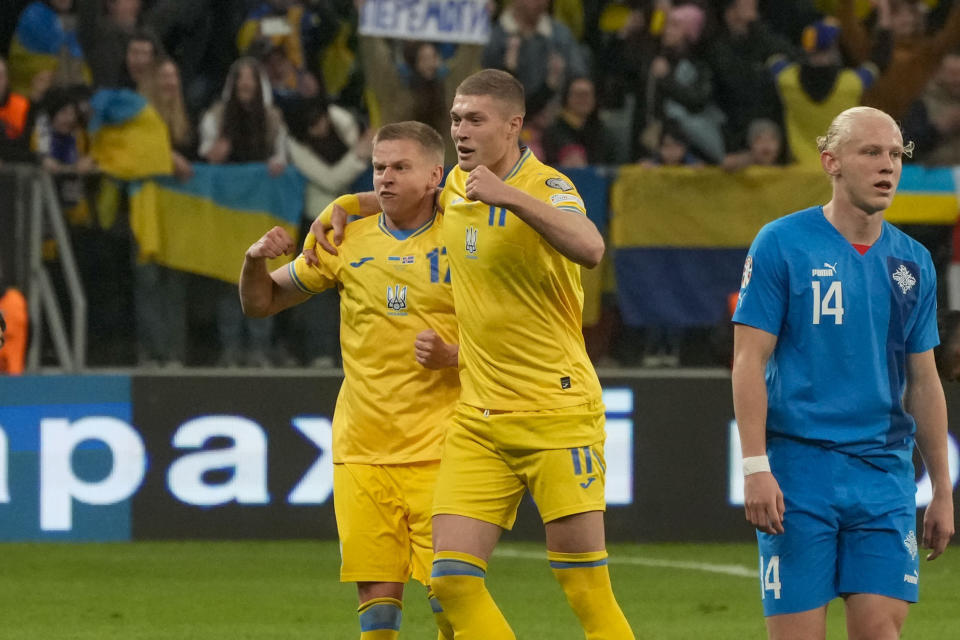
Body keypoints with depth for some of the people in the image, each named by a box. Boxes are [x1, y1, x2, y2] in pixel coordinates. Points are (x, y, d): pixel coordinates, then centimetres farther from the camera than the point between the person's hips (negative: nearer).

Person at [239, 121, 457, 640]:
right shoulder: (348, 242, 8)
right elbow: (261, 303, 15)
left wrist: (452, 356, -16)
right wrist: (255, 262, -7)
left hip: (439, 451, -2)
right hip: (362, 453, 2)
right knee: (377, 593, -2)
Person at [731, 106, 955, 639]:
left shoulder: (914, 262, 11)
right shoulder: (781, 245, -2)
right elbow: (749, 361, -5)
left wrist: (943, 491, 15)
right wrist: (756, 468, -13)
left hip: (885, 473, 4)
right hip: (799, 467, -4)